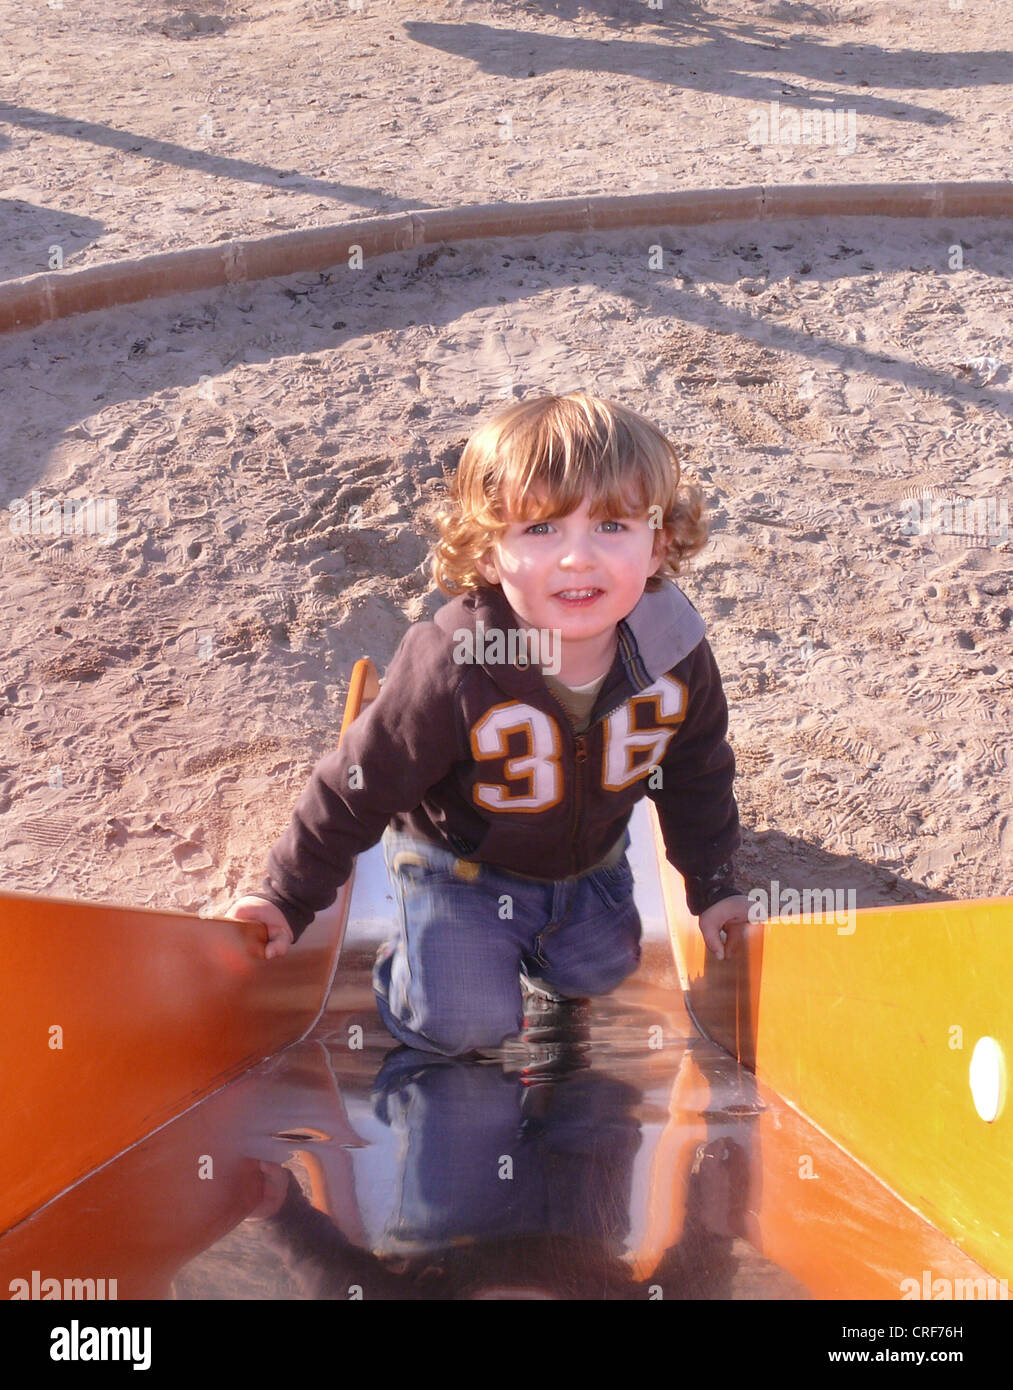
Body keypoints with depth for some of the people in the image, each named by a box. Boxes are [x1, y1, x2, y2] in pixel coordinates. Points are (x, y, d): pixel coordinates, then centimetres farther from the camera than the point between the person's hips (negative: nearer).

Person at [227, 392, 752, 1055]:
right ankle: (416, 950, 20)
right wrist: (288, 898, -14)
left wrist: (714, 886, 6)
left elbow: (698, 776, -2)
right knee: (466, 1025, -11)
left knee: (597, 974, 20)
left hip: (591, 860, 5)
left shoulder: (678, 657, -24)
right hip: (460, 864, -4)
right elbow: (360, 787, -23)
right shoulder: (450, 670, -37)